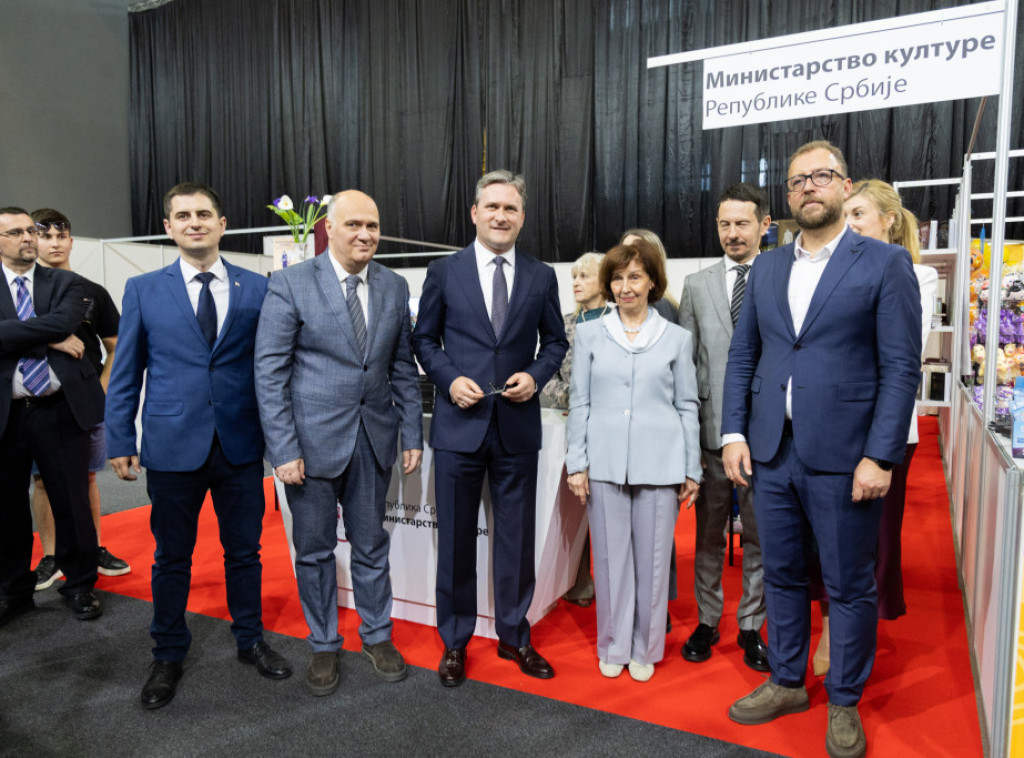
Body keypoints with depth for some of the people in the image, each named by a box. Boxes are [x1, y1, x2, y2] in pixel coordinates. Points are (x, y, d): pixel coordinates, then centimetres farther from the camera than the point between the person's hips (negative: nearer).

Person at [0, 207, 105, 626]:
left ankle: (80, 584, 25)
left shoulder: (67, 284, 4)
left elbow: (64, 323, -15)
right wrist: (48, 337, -14)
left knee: (72, 503, 6)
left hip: (61, 410, -1)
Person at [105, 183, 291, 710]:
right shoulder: (143, 290, 3)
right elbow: (125, 372, 5)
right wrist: (120, 440, 1)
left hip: (241, 444, 1)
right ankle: (168, 655, 33)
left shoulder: (256, 288, 2)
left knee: (244, 550, 13)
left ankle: (250, 640, 33)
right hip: (172, 444, 0)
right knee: (172, 556, 13)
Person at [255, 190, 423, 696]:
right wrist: (284, 450, -14)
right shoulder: (290, 284, -7)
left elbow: (403, 367, 9)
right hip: (312, 440, -3)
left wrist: (413, 435, 5)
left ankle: (377, 636, 34)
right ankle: (324, 645, 30)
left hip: (373, 439, 3)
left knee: (371, 545, 15)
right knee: (314, 550, 11)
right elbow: (270, 372, -9)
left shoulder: (394, 288, 5)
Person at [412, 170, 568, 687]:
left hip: (517, 426, 1)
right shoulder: (444, 272, 2)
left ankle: (514, 637, 31)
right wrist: (449, 379, -10)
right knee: (455, 539, 10)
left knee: (517, 538, 11)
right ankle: (454, 643, 28)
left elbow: (555, 340, 12)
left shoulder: (542, 277, 5)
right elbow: (424, 338, 7)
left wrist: (535, 375, -7)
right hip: (459, 424, -1)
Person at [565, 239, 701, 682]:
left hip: (659, 465, 0)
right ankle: (613, 647, 25)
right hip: (605, 464, 0)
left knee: (652, 559, 7)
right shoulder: (590, 334, 7)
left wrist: (691, 471, 5)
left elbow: (688, 406, 8)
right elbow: (579, 403, 6)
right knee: (610, 558, 7)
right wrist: (576, 464, 1)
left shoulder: (677, 338, 6)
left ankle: (645, 649, 25)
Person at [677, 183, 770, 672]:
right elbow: (682, 362, 6)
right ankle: (706, 621, 29)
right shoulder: (697, 285, 7)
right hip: (712, 431, 1)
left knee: (759, 538, 10)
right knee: (708, 535, 12)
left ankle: (751, 627, 27)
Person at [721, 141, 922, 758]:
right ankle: (787, 683, 34)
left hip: (843, 457, -4)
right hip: (772, 452, 4)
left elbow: (901, 368, -7)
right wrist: (734, 434, 2)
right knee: (783, 577, 16)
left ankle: (845, 703, 28)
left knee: (851, 587, 9)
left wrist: (880, 457, -14)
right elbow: (742, 356, 11)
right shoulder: (766, 268, 11)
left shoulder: (884, 263, -2)